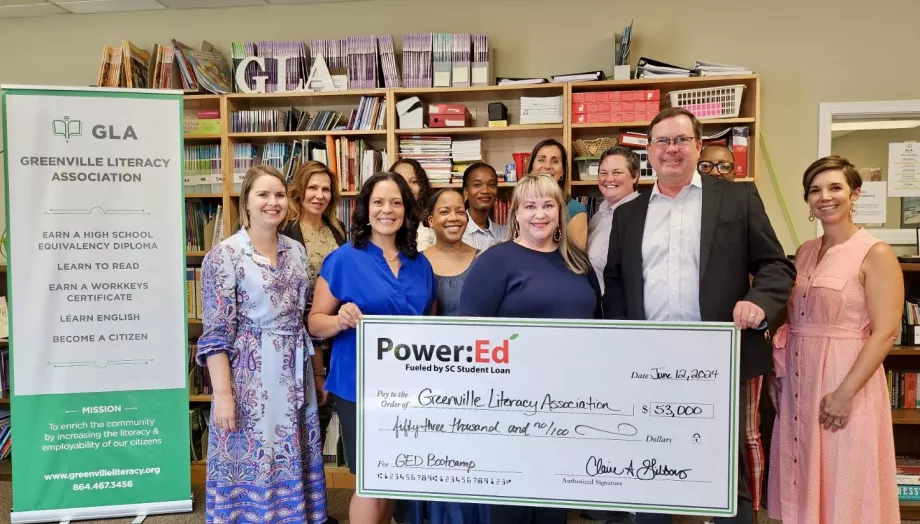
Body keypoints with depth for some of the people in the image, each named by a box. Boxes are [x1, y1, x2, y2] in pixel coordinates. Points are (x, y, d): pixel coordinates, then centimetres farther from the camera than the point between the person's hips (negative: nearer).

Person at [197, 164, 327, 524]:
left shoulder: (296, 251, 7)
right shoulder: (224, 256, -9)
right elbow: (216, 333, -11)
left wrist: (316, 372, 14)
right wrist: (223, 394, -15)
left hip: (295, 375, 5)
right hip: (250, 376, -5)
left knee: (293, 462, 15)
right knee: (251, 462, 6)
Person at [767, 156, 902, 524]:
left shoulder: (876, 253, -8)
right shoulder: (804, 252, 9)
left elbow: (885, 333, -14)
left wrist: (845, 393, -19)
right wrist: (775, 371, 8)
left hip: (845, 380, -6)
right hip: (798, 379, 6)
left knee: (843, 485, 6)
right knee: (802, 481, 15)